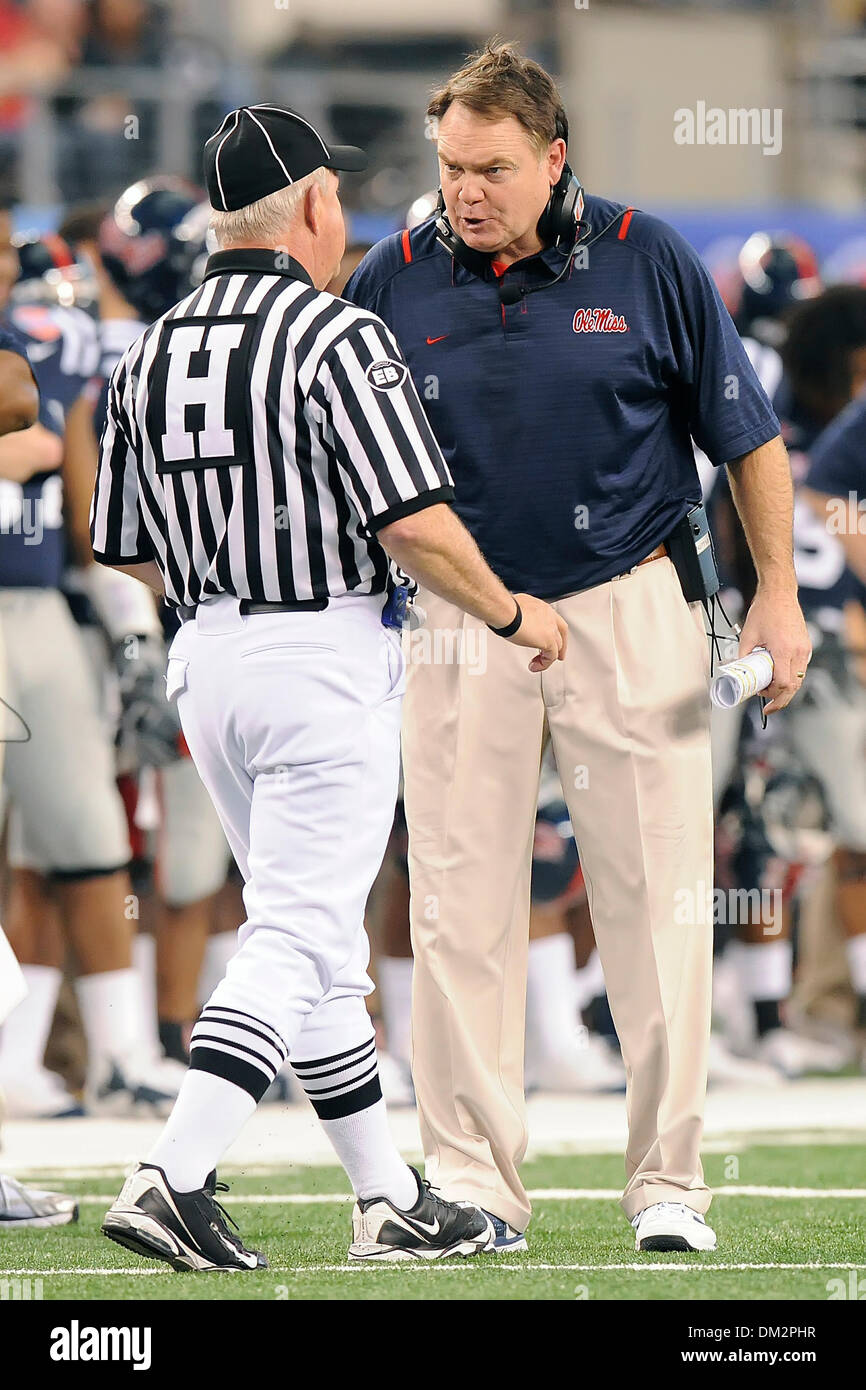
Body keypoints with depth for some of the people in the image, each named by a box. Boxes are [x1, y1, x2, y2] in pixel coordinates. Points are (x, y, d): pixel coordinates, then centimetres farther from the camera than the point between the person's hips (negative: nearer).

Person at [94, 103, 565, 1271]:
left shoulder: (153, 351, 8)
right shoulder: (336, 336, -13)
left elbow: (126, 551, 12)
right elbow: (414, 520, -19)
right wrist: (511, 613, -3)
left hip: (205, 659, 7)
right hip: (325, 658, -7)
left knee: (315, 935, 15)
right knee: (297, 937, -7)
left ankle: (387, 1198, 19)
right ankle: (173, 1179, -19)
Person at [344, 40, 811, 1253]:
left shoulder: (647, 262, -3)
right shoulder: (395, 280, 0)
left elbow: (746, 433, 5)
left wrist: (777, 595, 3)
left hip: (629, 609, -1)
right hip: (459, 614, 1)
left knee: (656, 902, -1)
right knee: (461, 910, 1)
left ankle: (669, 1183, 6)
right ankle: (474, 1184, 8)